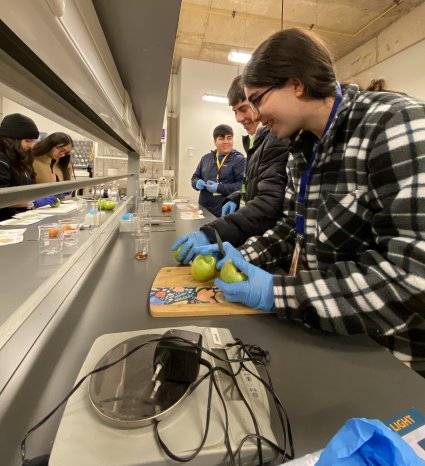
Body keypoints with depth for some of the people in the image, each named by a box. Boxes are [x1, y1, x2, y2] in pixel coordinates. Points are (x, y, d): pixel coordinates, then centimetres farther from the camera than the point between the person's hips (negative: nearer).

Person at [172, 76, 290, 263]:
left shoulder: (280, 138, -19)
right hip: (257, 241, 9)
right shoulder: (259, 139, 11)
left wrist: (212, 233, -37)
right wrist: (236, 198, 2)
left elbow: (271, 202, -30)